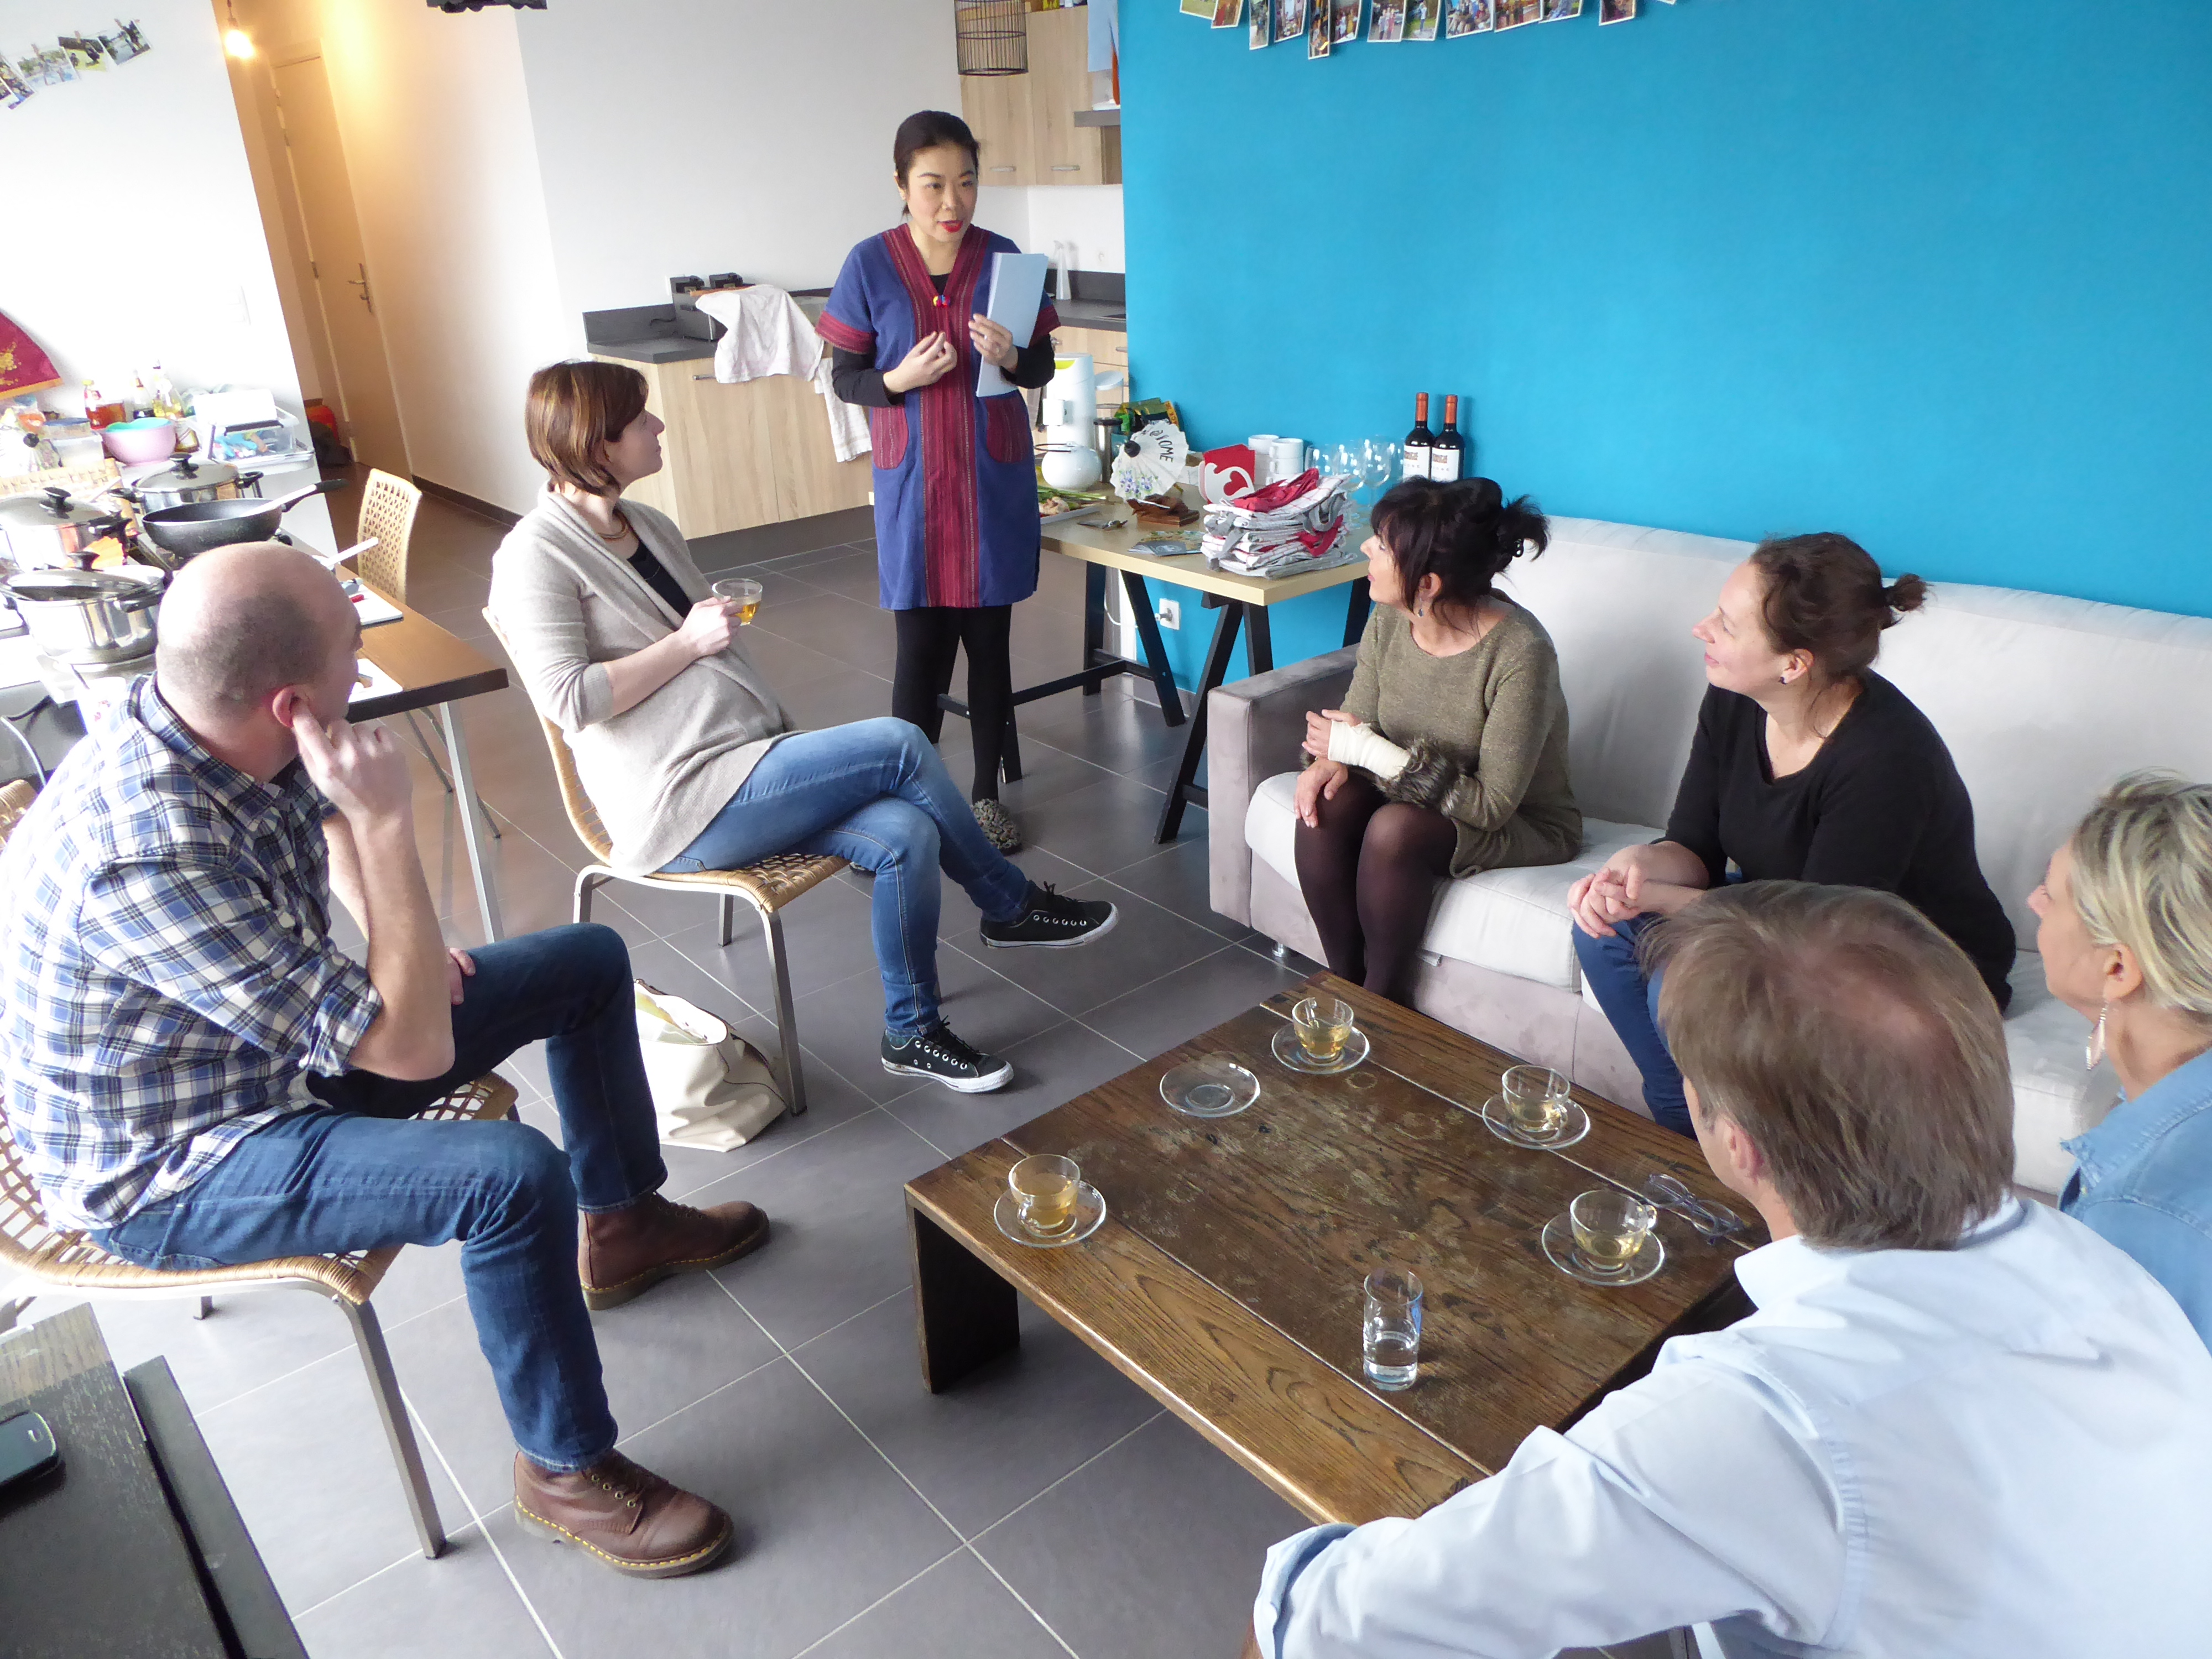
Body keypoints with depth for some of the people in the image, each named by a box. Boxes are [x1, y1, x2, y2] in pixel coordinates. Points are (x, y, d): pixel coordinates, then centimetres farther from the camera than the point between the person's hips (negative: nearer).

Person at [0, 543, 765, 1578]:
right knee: (516, 1176, -32)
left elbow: (322, 815, 15)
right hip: (167, 1169, -8)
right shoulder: (148, 852, -38)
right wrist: (386, 821, -34)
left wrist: (400, 943, 2)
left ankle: (625, 1223, 27)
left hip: (275, 1038, 9)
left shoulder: (215, 731, -12)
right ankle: (568, 1472, -8)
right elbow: (413, 1048, -35)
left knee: (589, 962, 9)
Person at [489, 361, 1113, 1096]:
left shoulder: (650, 527, 17)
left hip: (746, 768, 8)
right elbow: (569, 698, -18)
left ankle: (912, 1033, 2)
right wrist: (687, 642, -12)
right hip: (682, 805, -8)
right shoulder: (535, 556, -8)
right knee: (900, 745, -18)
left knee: (905, 834, -17)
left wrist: (788, 748, 11)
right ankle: (1012, 907, 2)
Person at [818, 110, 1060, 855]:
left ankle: (986, 793, 23)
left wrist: (1010, 359, -18)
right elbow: (844, 376, 0)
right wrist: (900, 379, -20)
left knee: (989, 638, 8)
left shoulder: (1004, 259, -1)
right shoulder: (870, 264, -4)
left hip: (995, 479, 2)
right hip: (914, 484, -1)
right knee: (922, 647, -2)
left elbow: (1043, 367, 5)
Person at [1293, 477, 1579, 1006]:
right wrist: (1331, 758, -23)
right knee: (1325, 807, -23)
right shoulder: (1389, 620, -9)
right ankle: (1344, 980, -6)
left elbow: (1494, 806, -27)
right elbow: (1356, 720, 3)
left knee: (1394, 829, -32)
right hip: (1410, 795, 6)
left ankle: (1383, 1001, -11)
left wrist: (1366, 750, -28)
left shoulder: (1520, 654, -28)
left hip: (1520, 826, -5)